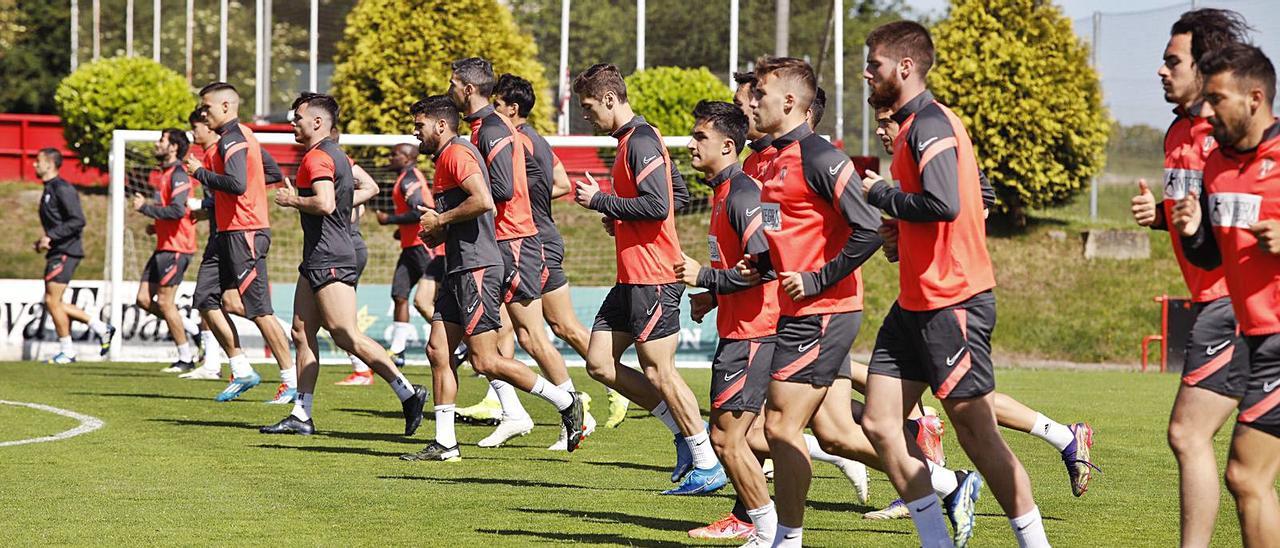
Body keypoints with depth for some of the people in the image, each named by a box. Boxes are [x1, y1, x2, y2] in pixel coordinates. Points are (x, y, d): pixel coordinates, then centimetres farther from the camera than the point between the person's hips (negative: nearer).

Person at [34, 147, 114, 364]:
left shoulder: (62, 189, -13)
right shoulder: (49, 189, 19)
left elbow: (77, 221, -20)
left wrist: (51, 237, -21)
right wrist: (44, 242, 13)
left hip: (66, 251, -10)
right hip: (57, 252, 10)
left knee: (52, 300, -8)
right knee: (53, 302, 9)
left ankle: (67, 351, 0)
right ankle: (100, 328, 13)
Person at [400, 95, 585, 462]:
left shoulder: (456, 152, -11)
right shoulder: (448, 157, 21)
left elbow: (483, 201, -26)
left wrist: (440, 220, -14)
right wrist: (438, 233, 12)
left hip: (476, 270, -11)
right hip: (459, 270, 11)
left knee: (485, 361, -9)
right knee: (438, 352, 5)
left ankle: (565, 402, 0)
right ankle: (444, 444, 6)